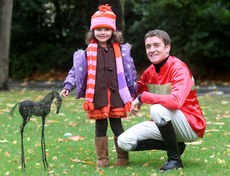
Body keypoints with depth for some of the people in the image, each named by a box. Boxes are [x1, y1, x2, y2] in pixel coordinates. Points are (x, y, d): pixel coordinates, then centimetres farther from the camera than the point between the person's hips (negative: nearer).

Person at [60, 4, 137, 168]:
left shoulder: (121, 50, 5)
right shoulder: (88, 52, 3)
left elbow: (130, 72, 9)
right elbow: (76, 70, 5)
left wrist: (133, 92, 8)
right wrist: (68, 86, -6)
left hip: (116, 94, 0)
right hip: (97, 96, 0)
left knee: (117, 126, 2)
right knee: (100, 127, 6)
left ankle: (123, 157, 14)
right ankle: (102, 158, 16)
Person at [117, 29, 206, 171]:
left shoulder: (179, 68, -18)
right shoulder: (149, 72, 3)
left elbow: (176, 101, -35)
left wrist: (142, 97, -27)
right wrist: (134, 102, -7)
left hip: (191, 126, -7)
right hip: (165, 124, 7)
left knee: (158, 109, -36)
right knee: (124, 141, -6)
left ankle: (175, 159, -17)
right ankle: (176, 145, 6)